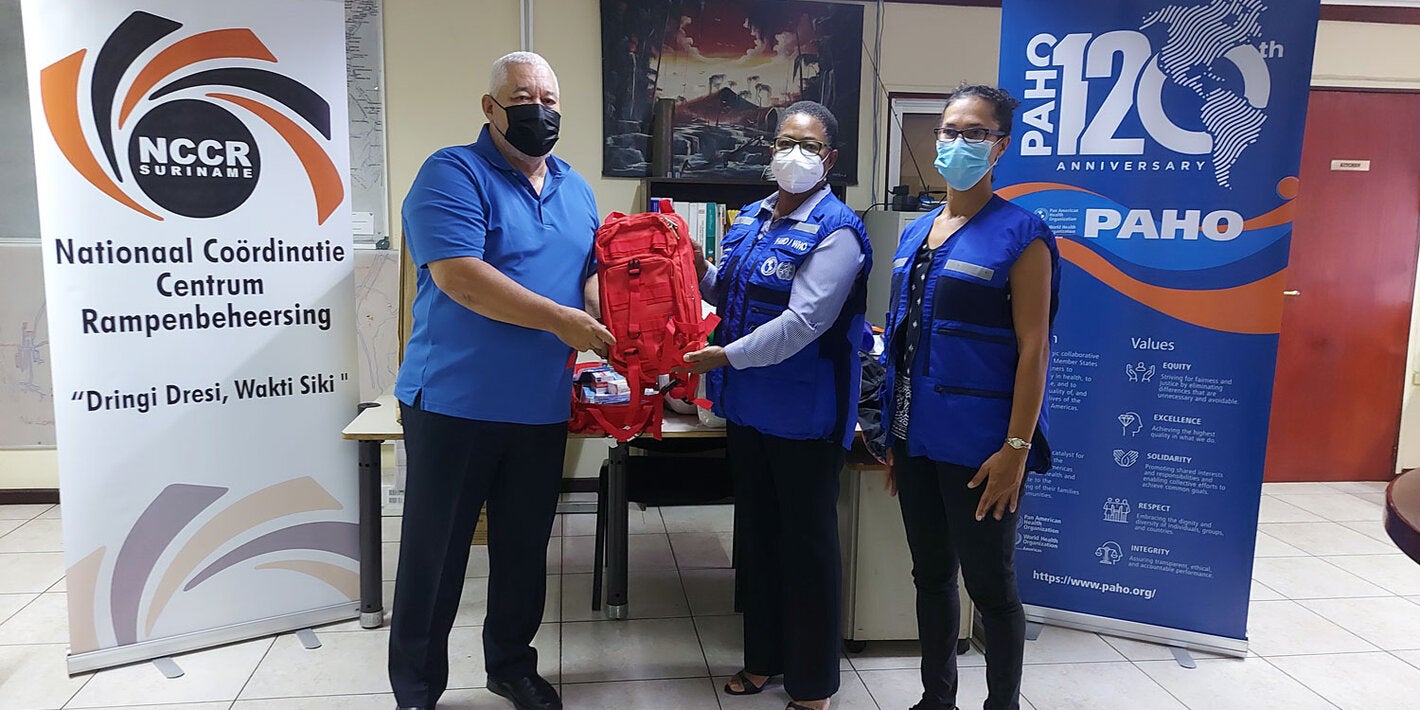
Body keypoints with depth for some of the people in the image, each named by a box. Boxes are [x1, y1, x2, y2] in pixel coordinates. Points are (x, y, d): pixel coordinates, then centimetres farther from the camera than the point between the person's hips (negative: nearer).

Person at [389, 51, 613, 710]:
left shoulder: (576, 190, 12)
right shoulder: (453, 175, -10)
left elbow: (592, 273, 16)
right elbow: (458, 276, -22)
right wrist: (559, 320, -22)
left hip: (543, 408, 6)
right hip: (454, 403, -6)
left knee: (524, 549, 19)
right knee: (434, 553, 6)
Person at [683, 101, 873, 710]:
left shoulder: (836, 231, -14)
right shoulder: (750, 219, 10)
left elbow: (803, 322, -23)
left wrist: (727, 355, -22)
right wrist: (701, 272, 1)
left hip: (804, 415, -7)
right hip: (748, 407, 8)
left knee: (807, 545, 5)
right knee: (756, 535, 18)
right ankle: (763, 659, 37)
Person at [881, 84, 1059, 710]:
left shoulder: (1019, 234, -8)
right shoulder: (916, 233, 11)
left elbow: (1033, 346, -12)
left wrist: (1017, 448, -17)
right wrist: (895, 436, 13)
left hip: (979, 445, -6)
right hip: (918, 440, 7)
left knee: (990, 587, 7)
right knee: (931, 576, 18)